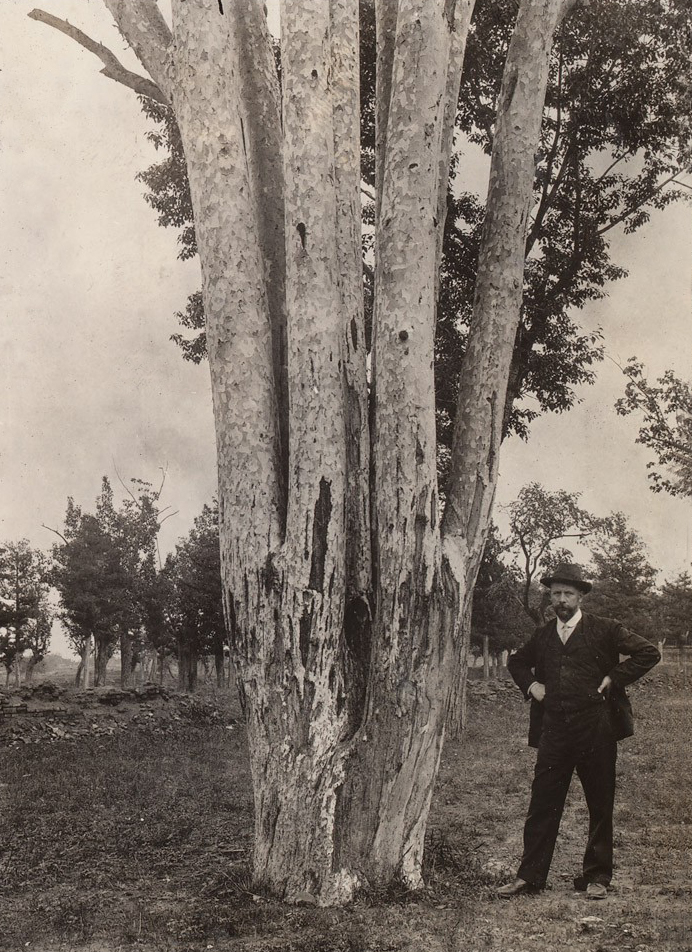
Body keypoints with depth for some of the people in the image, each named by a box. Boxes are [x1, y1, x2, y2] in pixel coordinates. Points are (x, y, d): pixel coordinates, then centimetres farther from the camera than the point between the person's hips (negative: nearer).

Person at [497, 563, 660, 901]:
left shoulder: (604, 629, -1)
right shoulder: (542, 635, 12)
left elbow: (649, 653, -3)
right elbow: (516, 662, 29)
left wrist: (614, 679, -7)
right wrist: (530, 685, 11)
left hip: (595, 728, -3)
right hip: (554, 730, 3)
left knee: (600, 806, 6)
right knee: (542, 805, 2)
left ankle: (597, 877, 19)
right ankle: (529, 876, 9)